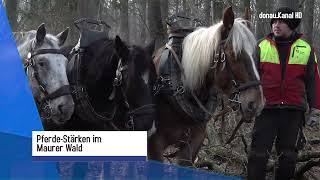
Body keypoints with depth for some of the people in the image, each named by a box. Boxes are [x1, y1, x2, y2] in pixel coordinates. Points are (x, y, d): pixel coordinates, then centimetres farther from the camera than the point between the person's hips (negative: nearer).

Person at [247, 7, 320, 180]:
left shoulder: (306, 49, 5)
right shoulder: (261, 47, 3)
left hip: (294, 110, 1)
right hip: (266, 107, -1)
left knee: (288, 153, 10)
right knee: (259, 152, -2)